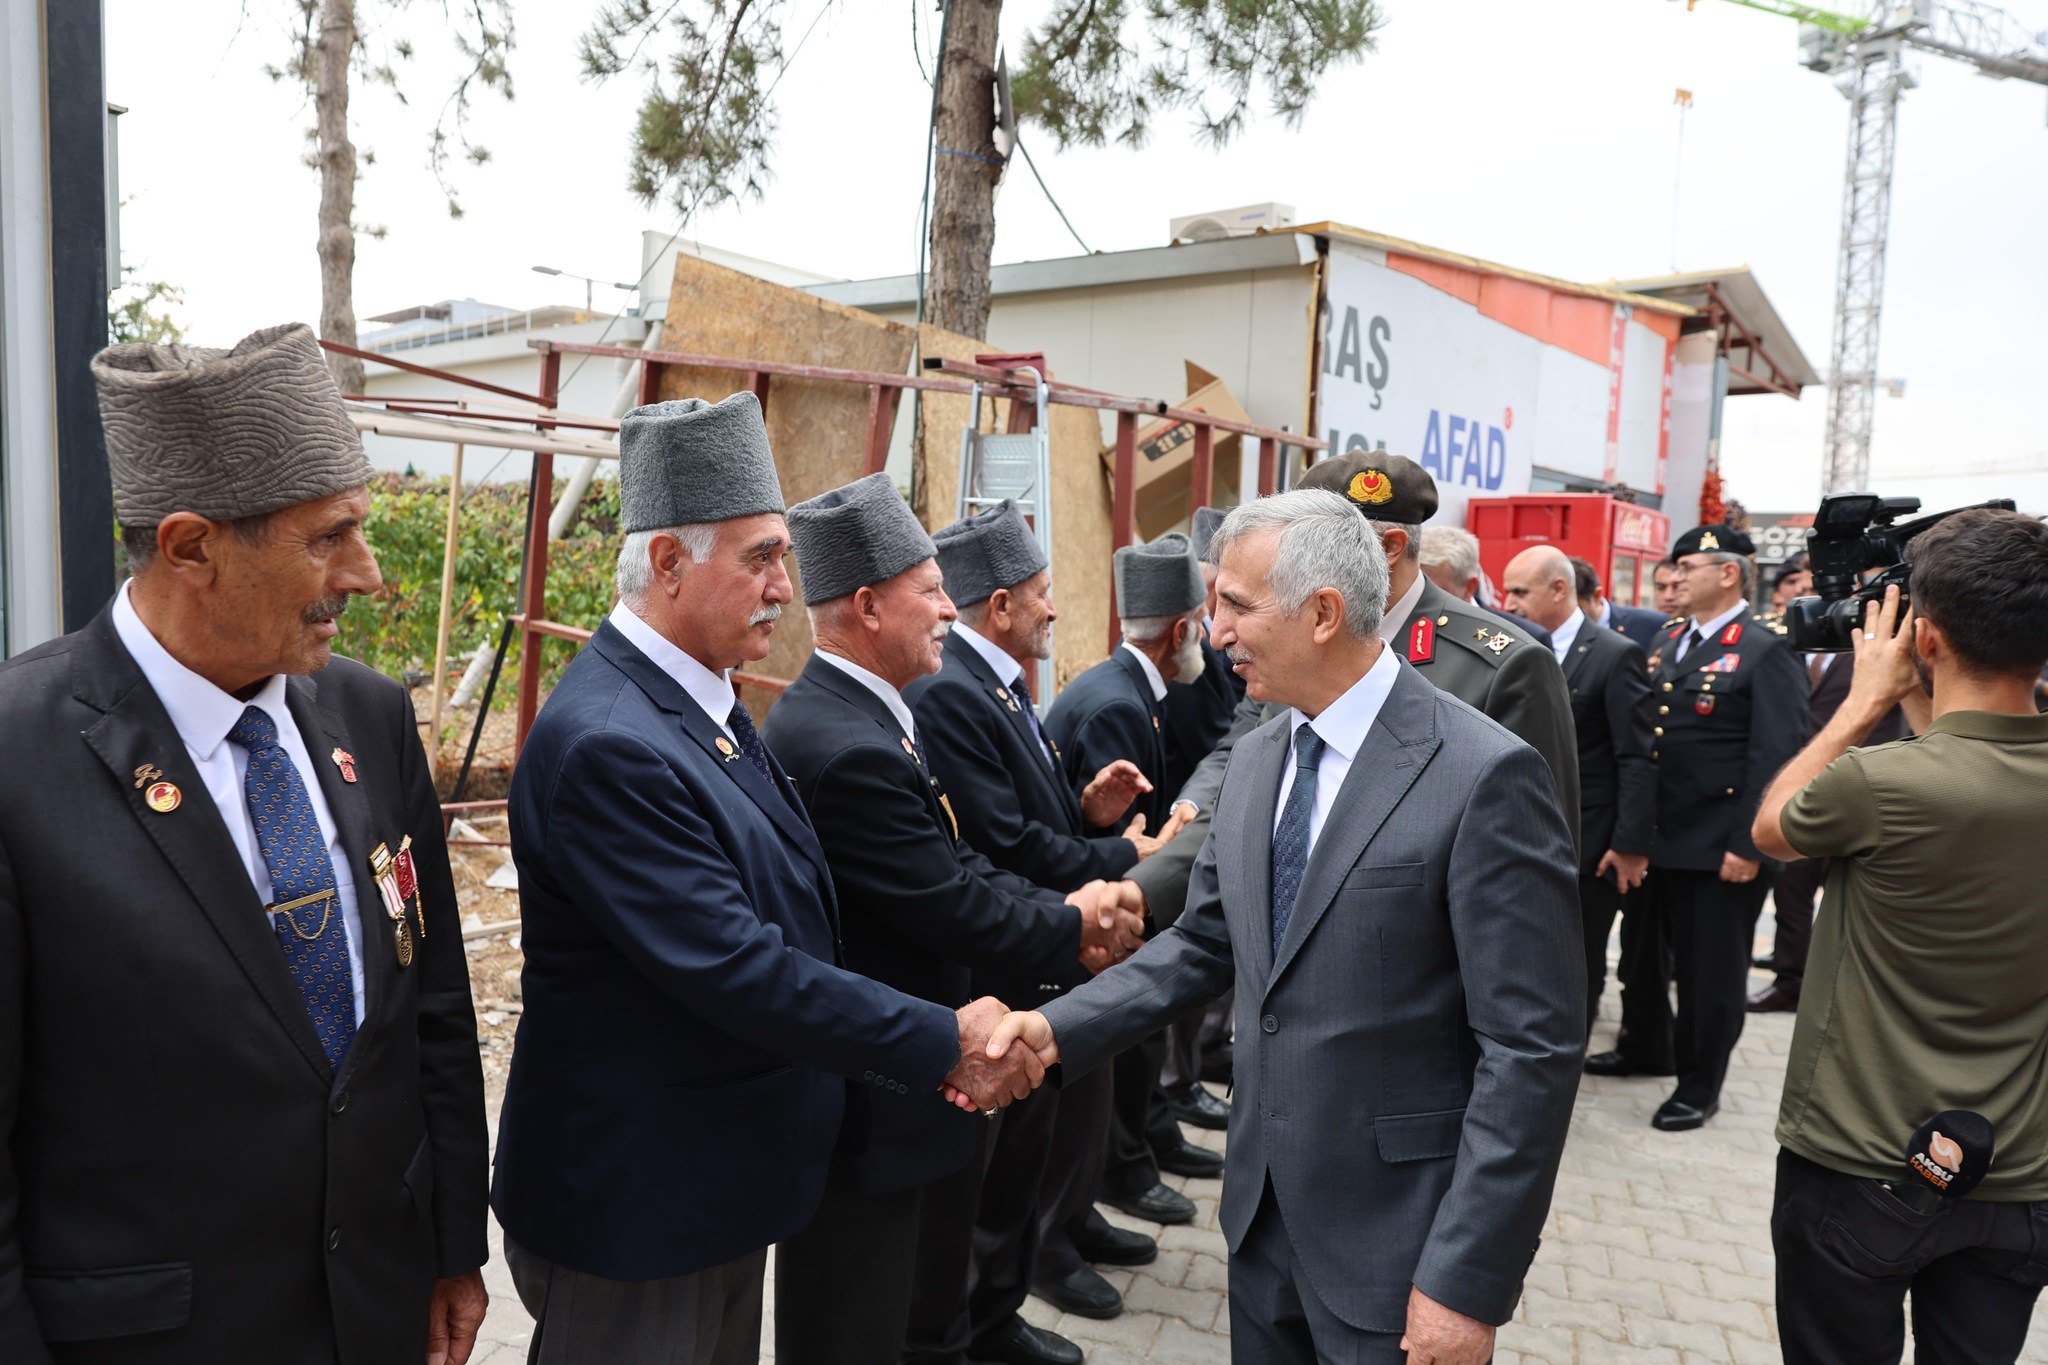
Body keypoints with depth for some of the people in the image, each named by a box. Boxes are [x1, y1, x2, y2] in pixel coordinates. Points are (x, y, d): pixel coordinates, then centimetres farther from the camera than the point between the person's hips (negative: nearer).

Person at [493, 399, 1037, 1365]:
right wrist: (944, 1040, -20)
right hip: (632, 1207, -9)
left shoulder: (705, 703, 4)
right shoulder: (606, 744, -26)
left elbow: (786, 910, 9)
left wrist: (920, 1051, 4)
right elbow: (736, 969, -29)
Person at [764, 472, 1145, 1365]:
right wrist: (1070, 924, -6)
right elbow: (959, 912, -24)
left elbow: (956, 865, 6)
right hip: (863, 1109, -10)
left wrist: (1073, 915, -6)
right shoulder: (845, 747, -28)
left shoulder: (862, 714, 5)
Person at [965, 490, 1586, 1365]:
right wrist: (1060, 1028, -5)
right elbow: (1206, 939, 9)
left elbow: (1533, 1049, -18)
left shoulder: (1484, 776, -19)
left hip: (1397, 1239, -6)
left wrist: (1468, 1282, -18)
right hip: (1264, 1207, 6)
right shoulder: (1258, 758, 4)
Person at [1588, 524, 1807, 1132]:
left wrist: (1748, 846, -19)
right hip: (1653, 835, 7)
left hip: (1718, 847, -7)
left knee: (1709, 968, 7)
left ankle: (1699, 1085, 23)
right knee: (1644, 950, 19)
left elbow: (1776, 756, -16)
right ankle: (1646, 1048, 40)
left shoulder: (1766, 650, -11)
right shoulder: (1667, 641, 12)